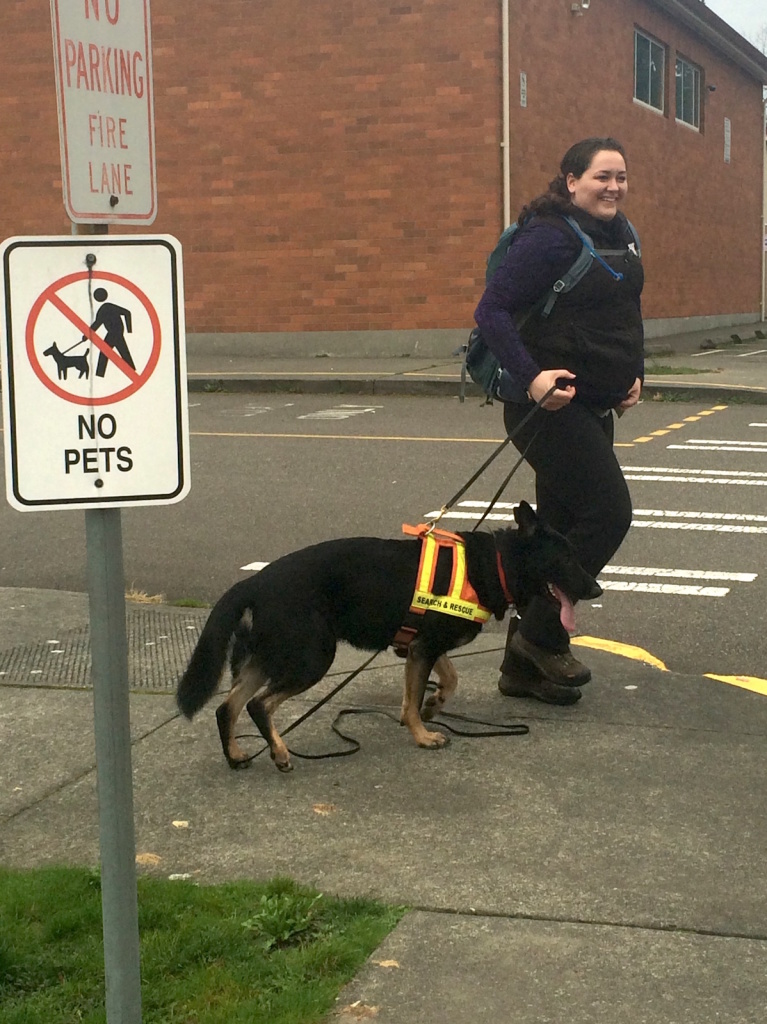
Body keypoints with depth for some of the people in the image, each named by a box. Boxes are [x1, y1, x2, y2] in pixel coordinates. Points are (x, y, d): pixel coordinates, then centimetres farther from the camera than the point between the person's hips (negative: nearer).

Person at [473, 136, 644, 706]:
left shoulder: (620, 236, 12)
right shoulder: (550, 237, -16)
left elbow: (629, 312, 25)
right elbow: (492, 310, -20)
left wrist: (635, 373, 11)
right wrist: (531, 377, -29)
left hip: (594, 407, 9)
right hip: (550, 404, -9)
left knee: (561, 529, 11)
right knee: (608, 512, -12)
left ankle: (525, 667, 20)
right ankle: (543, 637, 3)